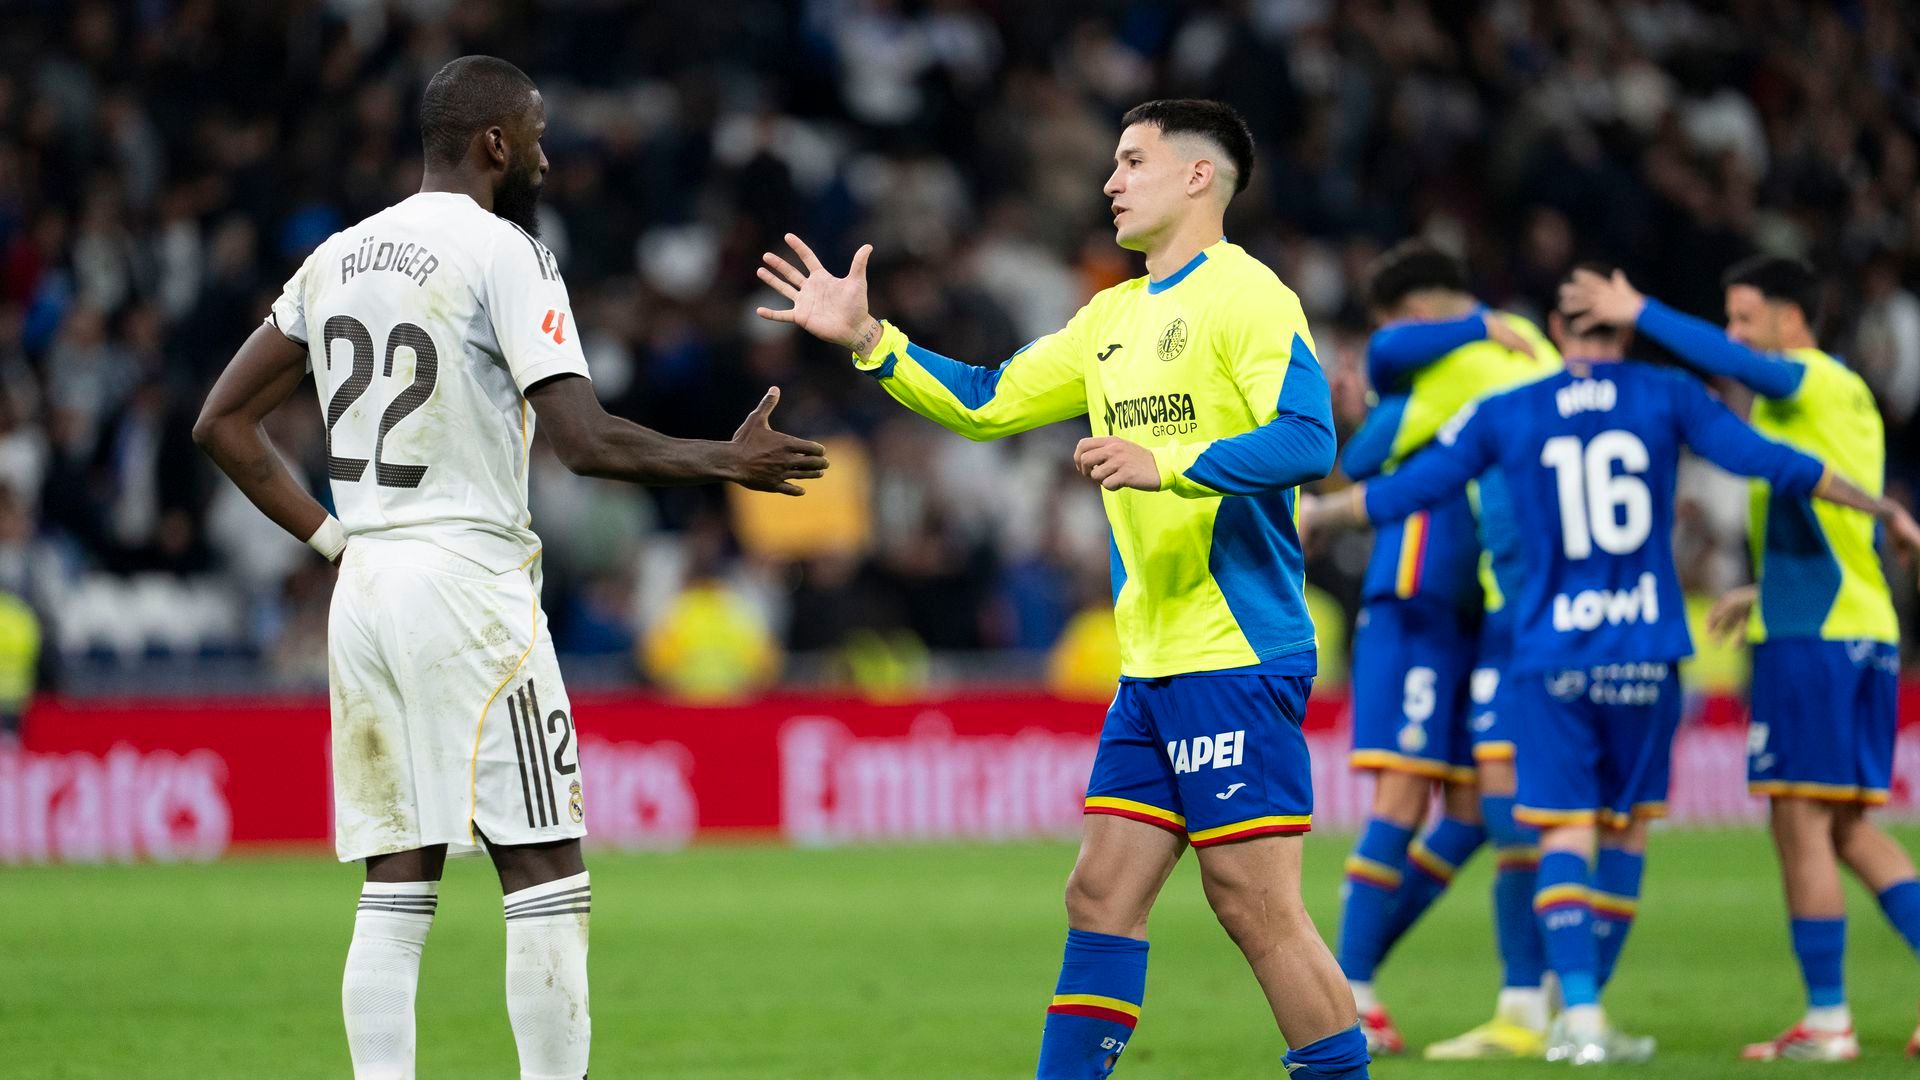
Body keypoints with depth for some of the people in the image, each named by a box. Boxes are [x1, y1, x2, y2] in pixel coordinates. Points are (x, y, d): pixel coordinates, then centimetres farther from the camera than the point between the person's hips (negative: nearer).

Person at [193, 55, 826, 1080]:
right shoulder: (503, 254, -9)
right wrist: (729, 461, -5)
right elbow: (585, 440, -17)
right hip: (466, 585, -7)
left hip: (362, 593, 7)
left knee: (396, 890, 7)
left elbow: (223, 423, 15)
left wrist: (330, 536, 15)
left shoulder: (337, 258, 13)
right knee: (547, 875, -3)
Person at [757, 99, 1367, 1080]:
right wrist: (866, 338, 12)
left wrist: (1166, 465, -28)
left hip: (1238, 659, -9)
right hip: (1152, 666, 9)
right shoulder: (1114, 317, 18)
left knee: (1253, 899, -9)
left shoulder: (1244, 295, -8)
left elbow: (1306, 439, -20)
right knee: (1101, 893, 7)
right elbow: (985, 404, 21)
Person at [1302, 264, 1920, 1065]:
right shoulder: (1665, 398, 2)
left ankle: (1579, 1011, -12)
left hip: (1550, 656, 0)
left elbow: (1404, 491, 7)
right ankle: (1586, 1007, 12)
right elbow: (1771, 463, 1)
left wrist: (1315, 513, 24)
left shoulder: (1507, 414, 3)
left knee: (1564, 834, 0)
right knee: (1628, 827, 12)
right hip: (1644, 652, 0)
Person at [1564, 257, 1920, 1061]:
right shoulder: (1847, 392, 20)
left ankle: (1827, 1020, -4)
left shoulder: (1811, 383, -6)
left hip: (1812, 633, -9)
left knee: (1801, 821, -4)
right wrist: (1765, 591, 30)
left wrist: (1639, 312, -23)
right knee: (1847, 827, 11)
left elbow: (1739, 363, -28)